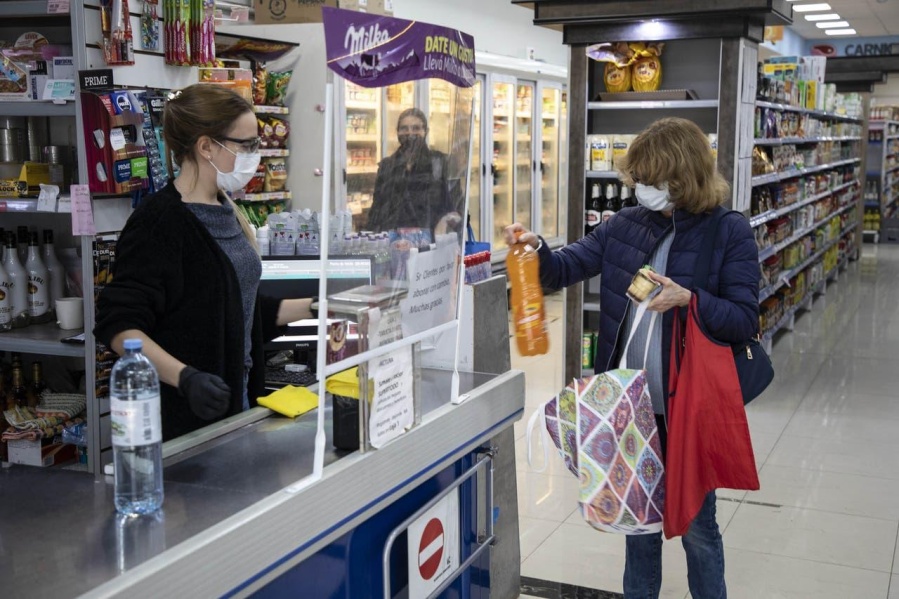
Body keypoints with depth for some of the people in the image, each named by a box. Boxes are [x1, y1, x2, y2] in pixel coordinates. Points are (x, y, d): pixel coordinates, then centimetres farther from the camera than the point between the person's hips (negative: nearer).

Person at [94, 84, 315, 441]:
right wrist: (184, 377, -34)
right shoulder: (160, 223, -17)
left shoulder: (224, 211, 10)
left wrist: (314, 307, 12)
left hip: (236, 402, 8)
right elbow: (119, 325, -22)